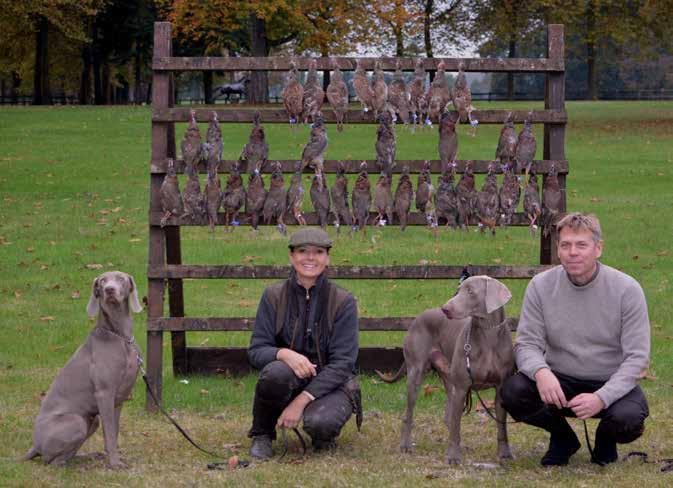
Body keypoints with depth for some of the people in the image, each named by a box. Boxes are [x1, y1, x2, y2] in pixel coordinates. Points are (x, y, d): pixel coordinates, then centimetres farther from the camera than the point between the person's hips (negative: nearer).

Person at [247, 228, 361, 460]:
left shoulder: (343, 301, -8)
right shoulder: (274, 295, -3)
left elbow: (342, 362, -12)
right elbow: (256, 351, -5)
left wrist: (301, 401, -22)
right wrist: (284, 354, -29)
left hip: (329, 382, -1)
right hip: (291, 379, 1)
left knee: (319, 423, -34)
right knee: (276, 371, -35)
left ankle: (325, 434, 6)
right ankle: (262, 435, -7)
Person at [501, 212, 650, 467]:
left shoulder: (627, 289, -13)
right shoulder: (541, 286, -7)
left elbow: (636, 357, -14)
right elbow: (527, 343, -7)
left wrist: (601, 398, -29)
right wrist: (541, 372, -32)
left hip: (611, 383, -2)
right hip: (559, 381, 2)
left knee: (627, 417, -34)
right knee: (513, 391, -27)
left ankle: (606, 438, 7)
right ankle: (562, 437, 6)